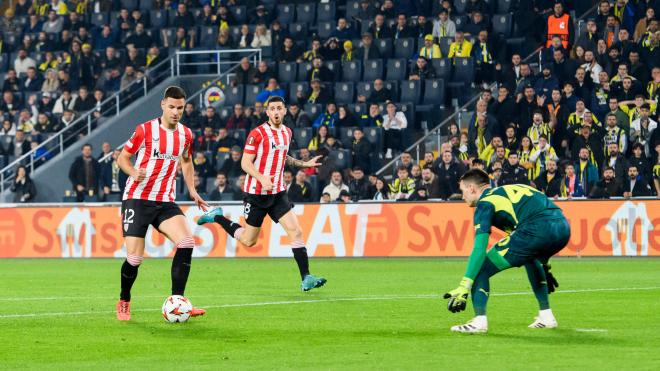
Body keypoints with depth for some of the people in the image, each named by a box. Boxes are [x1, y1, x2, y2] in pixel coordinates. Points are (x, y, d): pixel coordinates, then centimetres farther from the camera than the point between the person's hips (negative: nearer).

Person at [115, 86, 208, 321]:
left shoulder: (185, 134, 7)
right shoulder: (145, 130, -6)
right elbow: (122, 157, 1)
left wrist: (192, 190, 11)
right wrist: (134, 172, -21)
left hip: (165, 202, 4)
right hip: (137, 199, -4)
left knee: (187, 242, -20)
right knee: (135, 258, -9)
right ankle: (124, 303, 19)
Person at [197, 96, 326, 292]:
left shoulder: (287, 132, 9)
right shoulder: (258, 133, -12)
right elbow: (245, 162, -14)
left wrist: (304, 164, 17)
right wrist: (261, 178, -30)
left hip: (277, 192, 5)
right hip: (256, 193, -5)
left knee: (296, 231, -10)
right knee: (248, 240, 6)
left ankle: (306, 278, -10)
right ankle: (217, 217, 29)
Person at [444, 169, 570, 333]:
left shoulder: (485, 203, 9)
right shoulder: (509, 189, 33)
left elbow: (479, 249, -4)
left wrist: (464, 287, -8)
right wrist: (543, 267, 53)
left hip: (537, 231, -8)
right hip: (563, 227, 8)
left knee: (481, 268, 5)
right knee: (530, 259, 40)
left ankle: (479, 321, -7)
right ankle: (546, 316, 36)